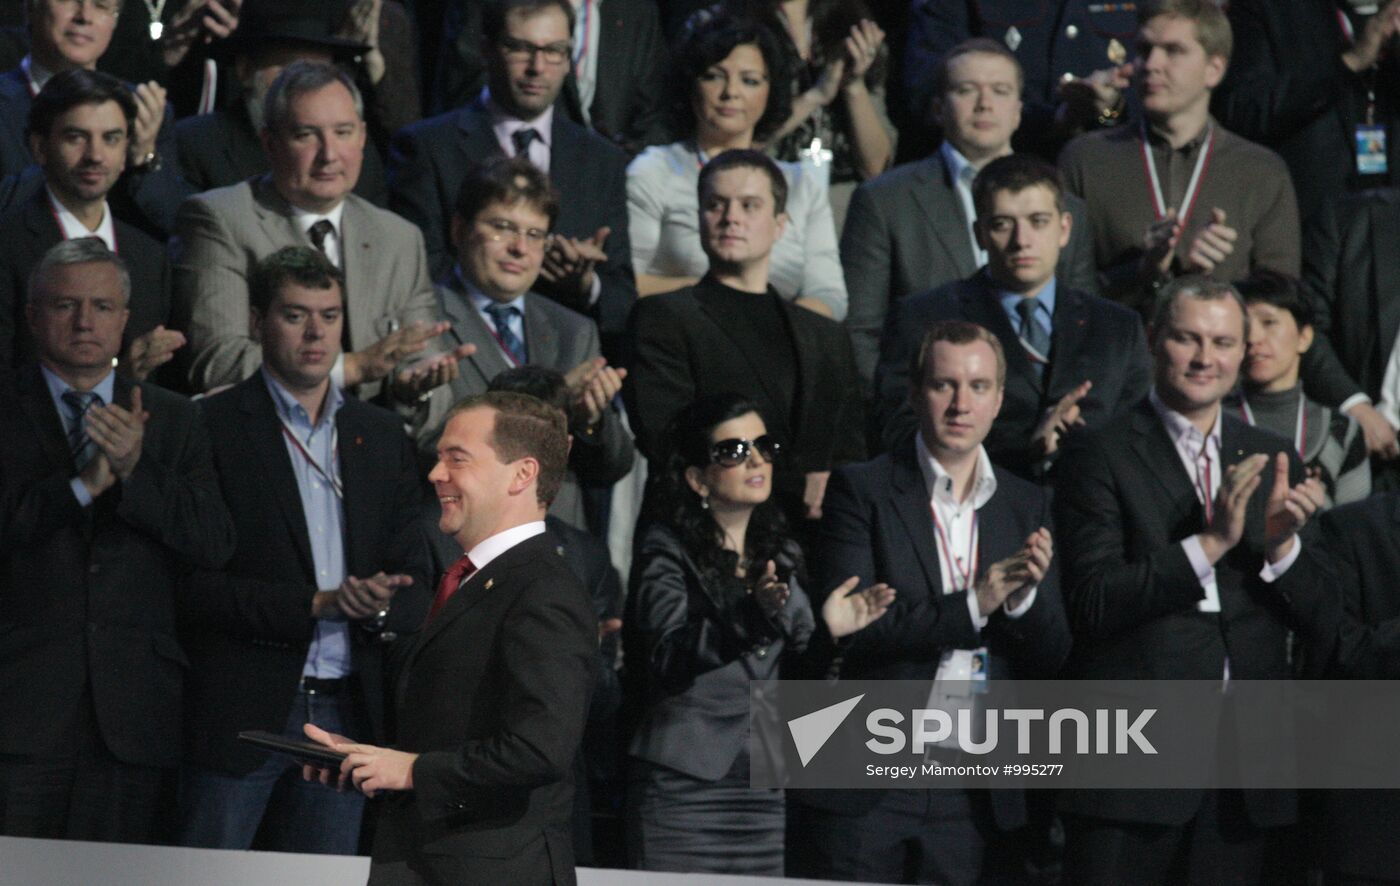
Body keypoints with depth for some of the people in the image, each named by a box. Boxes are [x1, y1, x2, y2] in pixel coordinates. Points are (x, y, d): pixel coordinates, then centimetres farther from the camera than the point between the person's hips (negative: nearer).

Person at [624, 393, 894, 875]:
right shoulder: (666, 551, -3)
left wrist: (827, 634, -7)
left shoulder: (779, 555, 15)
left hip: (762, 791, 5)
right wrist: (751, 614, -32)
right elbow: (671, 656, -18)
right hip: (682, 785, -5)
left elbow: (793, 673, 13)